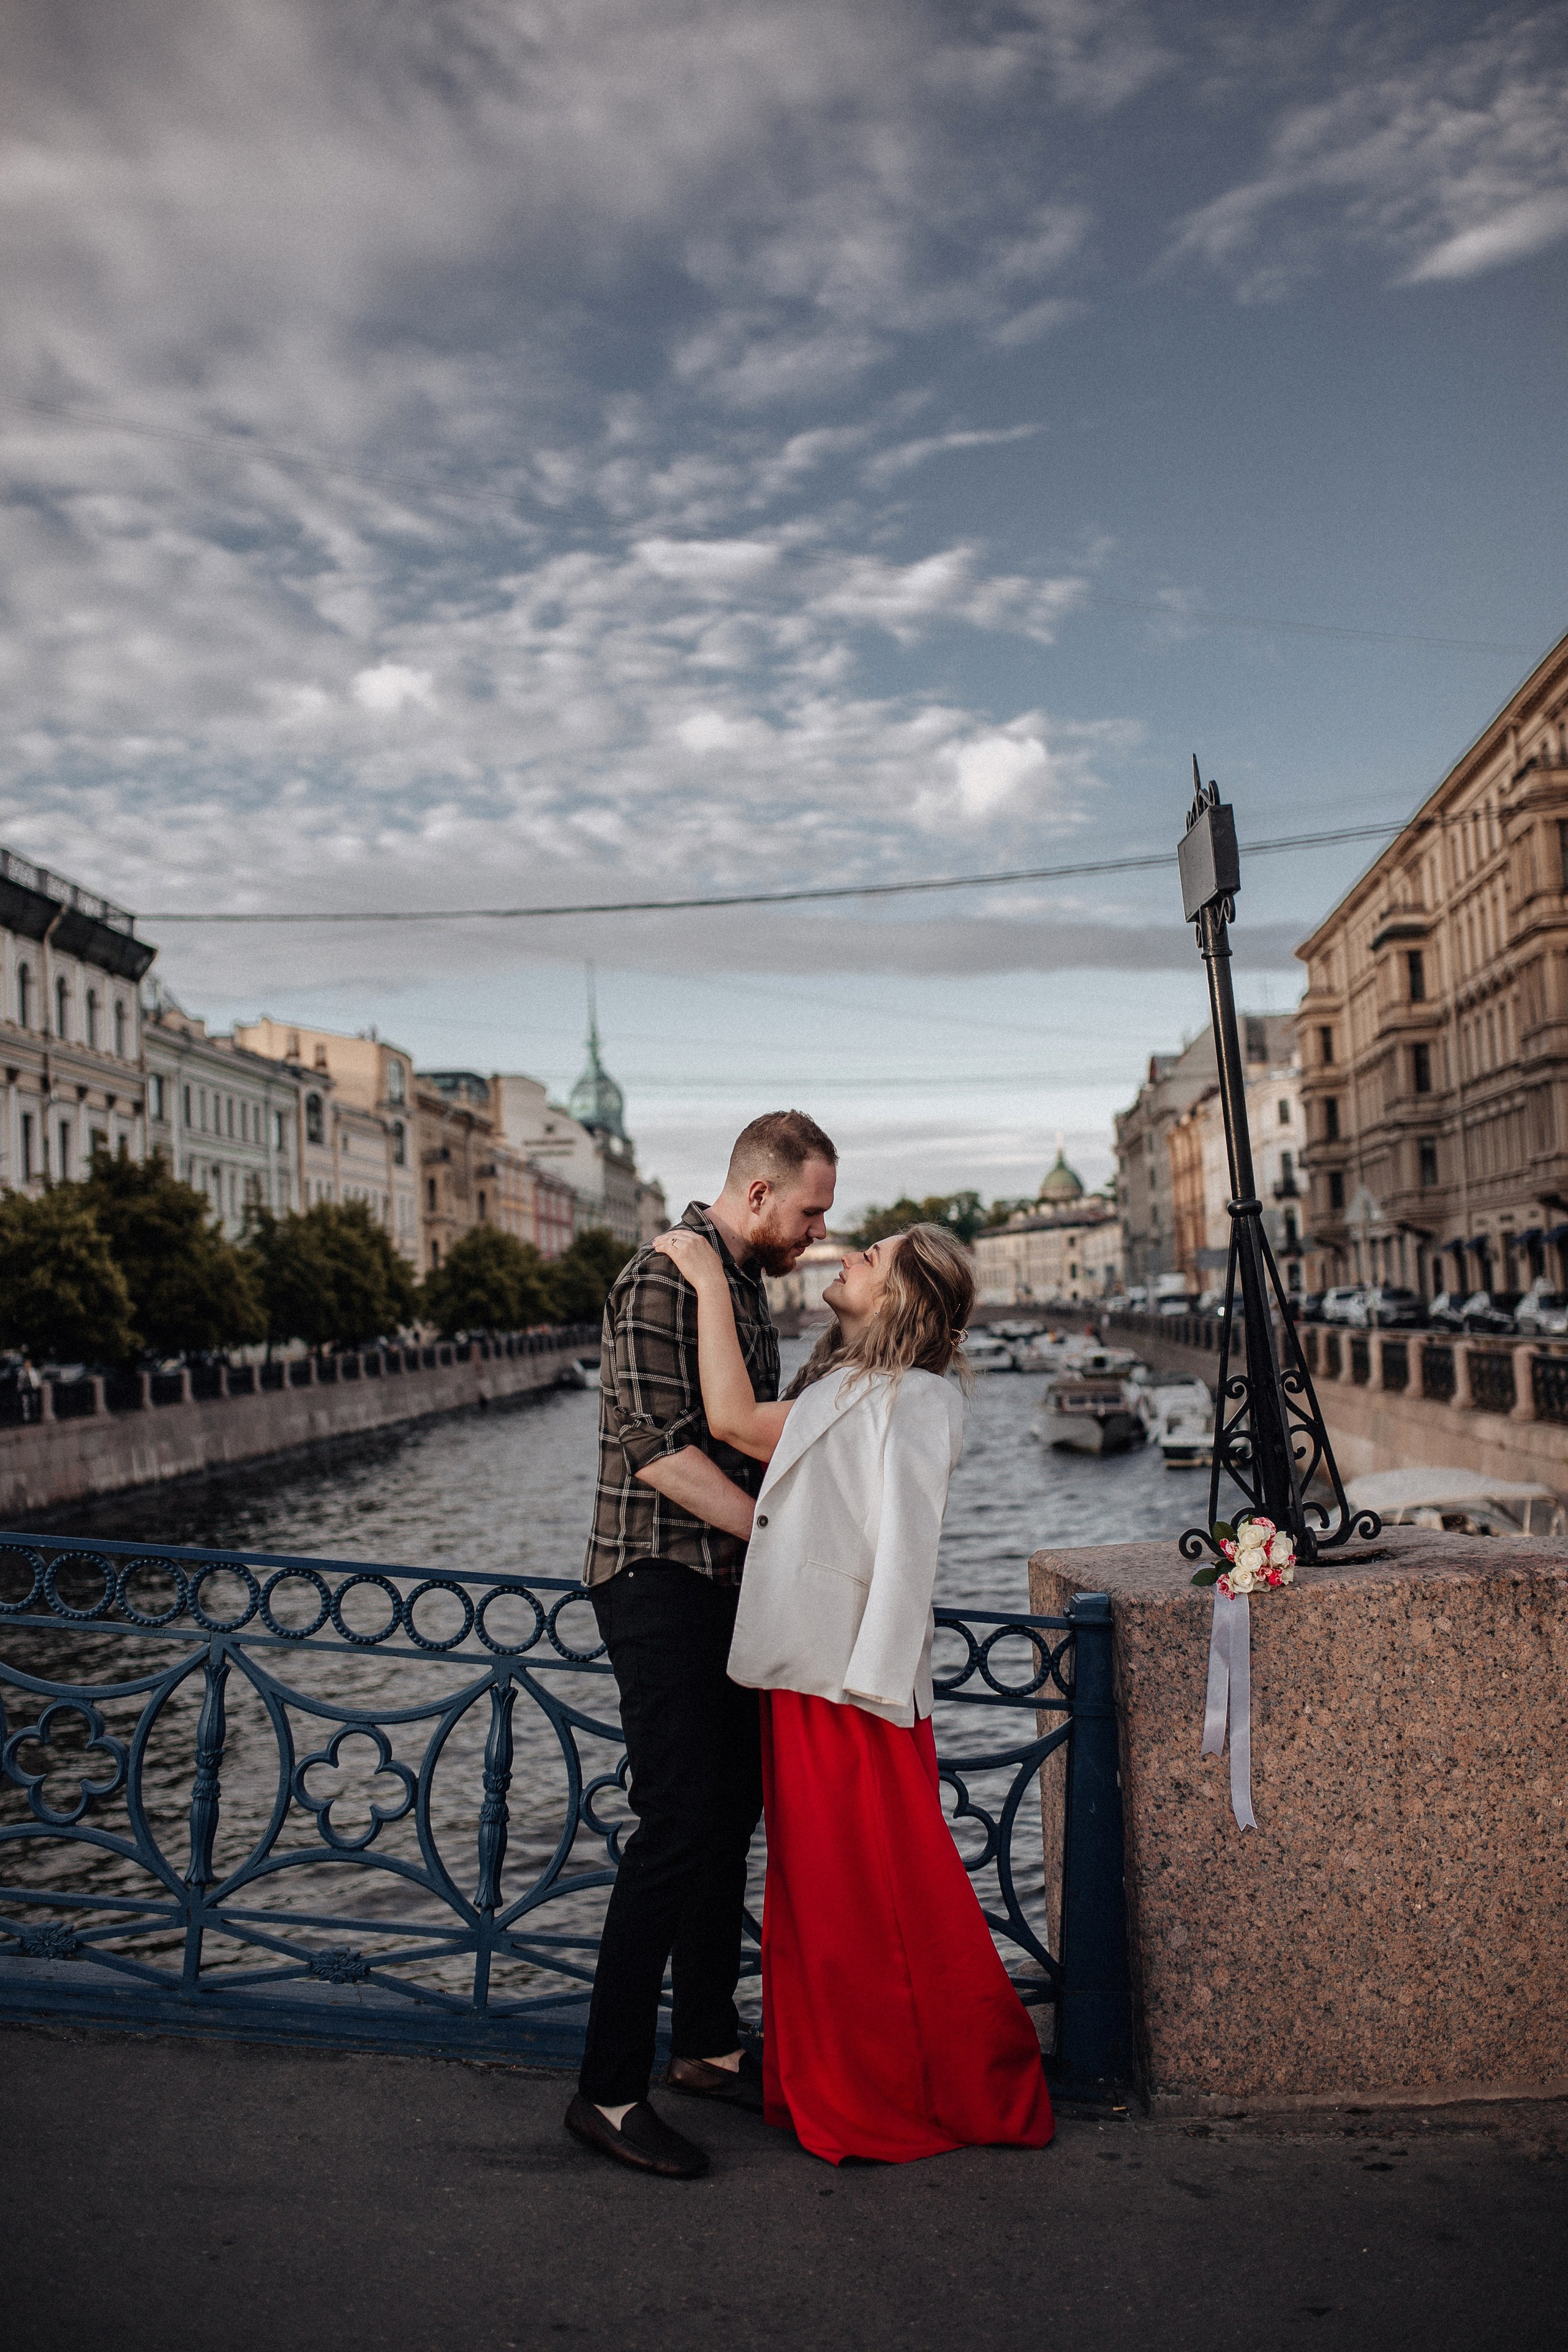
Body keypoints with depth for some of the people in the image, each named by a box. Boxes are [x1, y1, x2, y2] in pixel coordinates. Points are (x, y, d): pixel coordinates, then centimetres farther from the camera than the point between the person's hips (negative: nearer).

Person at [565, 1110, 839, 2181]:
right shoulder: (663, 1279, -14)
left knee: (730, 1815, 14)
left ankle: (708, 2043, 28)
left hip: (728, 1585, 9)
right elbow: (662, 1450, -22)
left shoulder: (747, 1285, 15)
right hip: (660, 1581, -9)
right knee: (679, 1825, -10)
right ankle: (609, 2090, 0)